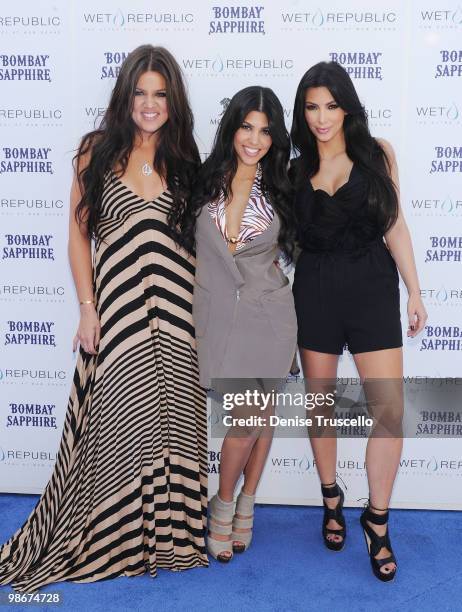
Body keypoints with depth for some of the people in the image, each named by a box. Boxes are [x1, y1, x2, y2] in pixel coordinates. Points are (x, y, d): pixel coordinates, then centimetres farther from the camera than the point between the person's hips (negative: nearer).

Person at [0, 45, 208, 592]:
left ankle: (169, 530, 28)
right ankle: (114, 537, 26)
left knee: (171, 415, 7)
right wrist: (87, 307, -4)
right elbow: (78, 234, 3)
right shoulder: (97, 150, 4)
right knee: (118, 419, 5)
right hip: (115, 305, -2)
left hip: (176, 309, 2)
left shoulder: (184, 157, 9)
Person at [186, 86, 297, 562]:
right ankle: (223, 506, 22)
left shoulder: (276, 186, 6)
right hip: (223, 313, -3)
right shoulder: (208, 180, -2)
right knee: (246, 419, -5)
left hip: (270, 312, 3)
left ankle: (246, 505, 31)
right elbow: (227, 236, -8)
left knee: (262, 412, 10)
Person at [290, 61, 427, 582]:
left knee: (389, 410, -6)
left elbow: (395, 226, 4)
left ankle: (377, 520, 14)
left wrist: (414, 292, 3)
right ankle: (331, 500, 33)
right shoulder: (296, 169, 6)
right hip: (315, 290, 2)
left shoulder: (377, 153, 3)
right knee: (320, 402, 10)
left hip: (372, 285, -1)